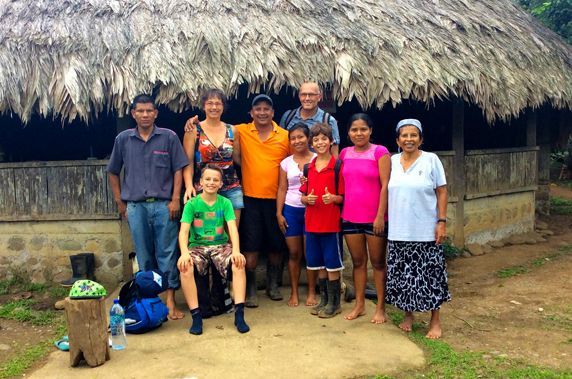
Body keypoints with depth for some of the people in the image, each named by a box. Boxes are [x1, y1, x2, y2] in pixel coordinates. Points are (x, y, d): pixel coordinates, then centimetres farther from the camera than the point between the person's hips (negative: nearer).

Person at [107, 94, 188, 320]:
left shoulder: (169, 137, 1)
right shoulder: (123, 139, 7)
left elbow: (178, 169, 1)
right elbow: (113, 172, 15)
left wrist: (175, 199, -7)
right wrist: (119, 202, 11)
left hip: (164, 205, -2)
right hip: (136, 206, 2)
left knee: (167, 253, 0)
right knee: (144, 255, 10)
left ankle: (170, 300, 5)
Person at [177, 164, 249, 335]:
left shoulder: (225, 203, 3)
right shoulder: (192, 204, 0)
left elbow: (232, 228, -10)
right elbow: (184, 231, -10)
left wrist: (236, 251, -28)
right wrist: (184, 253, -30)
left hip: (221, 245, 1)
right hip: (197, 246, -1)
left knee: (239, 263, -30)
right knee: (185, 266, -32)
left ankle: (239, 314, -25)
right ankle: (196, 316, -23)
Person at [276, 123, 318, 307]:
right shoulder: (286, 163, 7)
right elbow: (282, 189, 7)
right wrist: (279, 213, 2)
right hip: (291, 210, 2)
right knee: (294, 253, 7)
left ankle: (311, 292, 14)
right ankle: (294, 292, 16)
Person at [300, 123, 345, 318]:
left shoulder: (338, 165, -6)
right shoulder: (308, 167, 9)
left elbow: (343, 196, -5)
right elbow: (303, 197, 12)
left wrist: (333, 198, -24)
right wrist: (307, 199, -9)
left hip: (331, 223, -5)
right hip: (312, 223, 5)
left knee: (332, 264, 3)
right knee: (318, 264, 13)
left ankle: (334, 303, 15)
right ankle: (324, 299, 26)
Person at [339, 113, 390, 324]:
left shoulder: (380, 152, -7)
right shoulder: (345, 153, 7)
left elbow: (385, 186, -11)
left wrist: (380, 216, -15)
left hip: (374, 218, -4)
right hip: (350, 217, 4)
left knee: (378, 262, 7)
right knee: (357, 262, 14)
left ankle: (380, 308, 18)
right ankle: (359, 304, 26)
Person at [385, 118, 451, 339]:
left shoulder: (431, 160, -3)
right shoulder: (392, 162, 6)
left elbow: (442, 192, -3)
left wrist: (442, 222, -10)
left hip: (426, 231, -3)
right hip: (398, 231, 3)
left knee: (430, 274, 2)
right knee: (402, 274, 10)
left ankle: (435, 321, 16)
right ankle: (408, 315, 28)